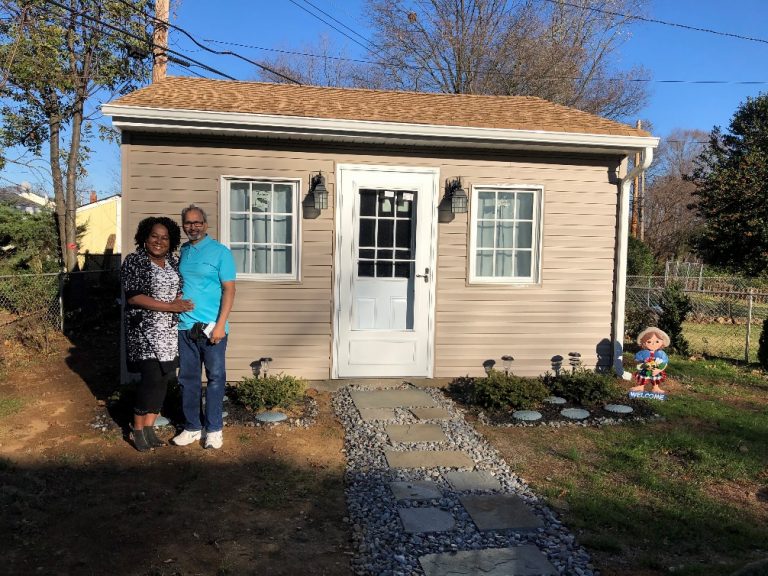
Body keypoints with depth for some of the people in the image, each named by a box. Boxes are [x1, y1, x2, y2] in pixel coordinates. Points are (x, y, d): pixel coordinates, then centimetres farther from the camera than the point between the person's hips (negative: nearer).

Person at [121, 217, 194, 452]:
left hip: (169, 331, 6)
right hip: (145, 331, -6)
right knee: (151, 378, -9)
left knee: (164, 379, 6)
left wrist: (181, 303, -3)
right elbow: (133, 297, -16)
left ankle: (149, 427, 19)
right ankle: (138, 429, 10)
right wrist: (169, 306, -18)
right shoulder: (134, 261, -8)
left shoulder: (172, 261, 11)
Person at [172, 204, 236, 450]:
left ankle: (214, 429, 15)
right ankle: (192, 427, 24)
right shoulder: (180, 252, 11)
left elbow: (229, 289, -9)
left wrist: (220, 324, -16)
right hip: (185, 327, 5)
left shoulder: (220, 252, -5)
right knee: (188, 378, 11)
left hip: (211, 327, -5)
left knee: (215, 377, 3)